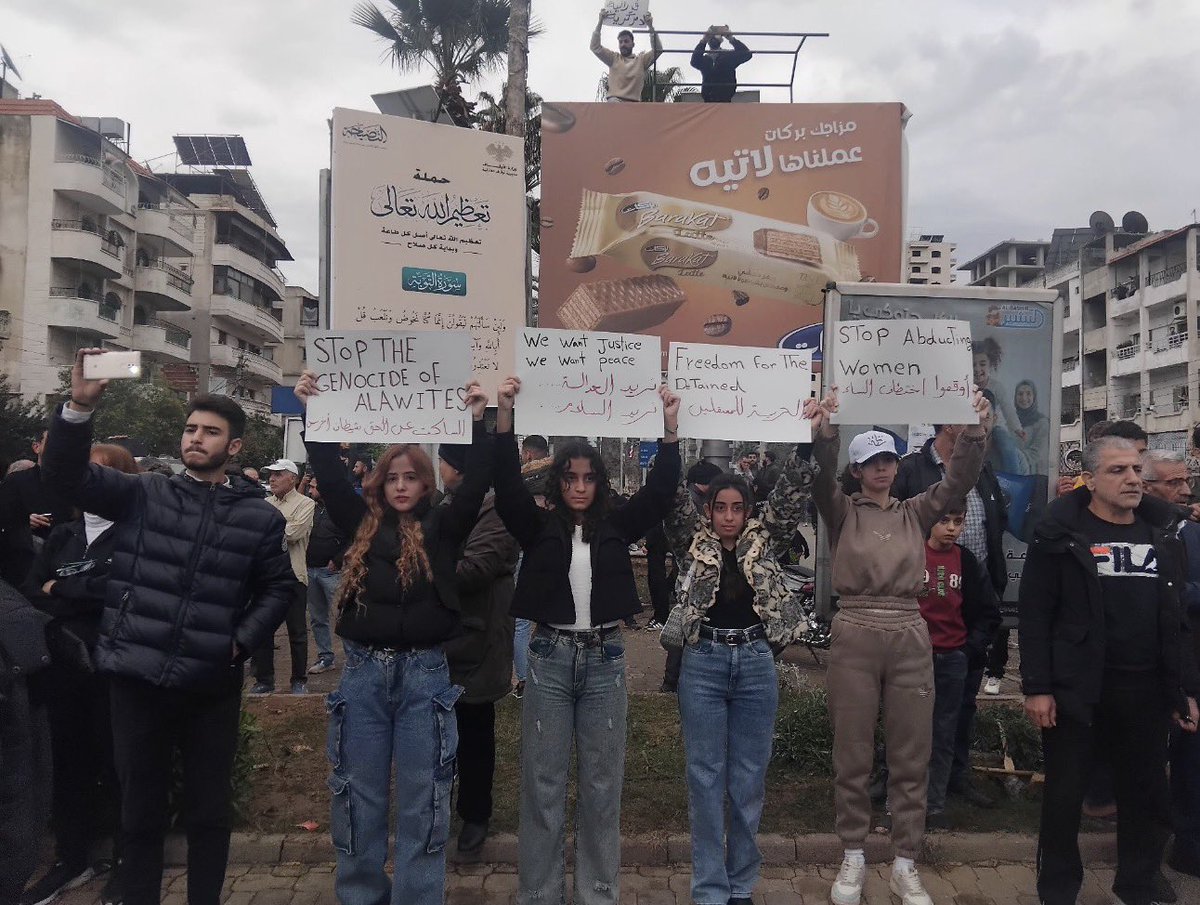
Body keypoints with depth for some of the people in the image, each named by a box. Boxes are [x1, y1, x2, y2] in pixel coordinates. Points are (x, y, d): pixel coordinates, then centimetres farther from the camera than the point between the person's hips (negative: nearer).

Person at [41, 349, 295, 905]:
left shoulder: (260, 516, 2)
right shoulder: (142, 494, 2)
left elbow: (278, 588, 5)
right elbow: (66, 476, -10)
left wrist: (242, 641, -7)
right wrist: (80, 406, -23)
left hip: (212, 684, 0)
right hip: (137, 676, 0)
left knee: (209, 810, 13)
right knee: (140, 808, 15)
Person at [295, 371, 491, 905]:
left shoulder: (442, 528, 2)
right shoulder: (362, 523, 7)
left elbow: (477, 482, -8)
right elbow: (329, 473, 4)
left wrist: (478, 420, -13)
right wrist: (312, 411, -2)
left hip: (425, 673, -2)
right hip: (363, 671, 2)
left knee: (421, 800, 6)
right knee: (359, 794, 12)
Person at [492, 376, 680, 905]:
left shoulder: (616, 526, 5)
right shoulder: (539, 527, 1)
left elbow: (661, 492, -4)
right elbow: (507, 486, -13)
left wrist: (669, 427, -15)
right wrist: (505, 417, -24)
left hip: (605, 659, 1)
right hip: (550, 657, -1)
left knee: (602, 785, 10)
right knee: (543, 784, 6)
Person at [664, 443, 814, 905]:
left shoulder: (765, 542, 8)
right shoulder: (693, 543, 5)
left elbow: (790, 498, -1)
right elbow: (674, 501, -7)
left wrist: (804, 445, -12)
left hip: (756, 663, 1)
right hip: (703, 662, -1)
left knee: (749, 780, 10)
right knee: (705, 779, 4)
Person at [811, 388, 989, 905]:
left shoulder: (916, 513, 11)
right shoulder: (842, 512, 4)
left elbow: (960, 478, -2)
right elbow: (822, 477, -16)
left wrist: (975, 430, -19)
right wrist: (822, 431, -35)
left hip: (910, 637, 2)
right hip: (854, 635, -2)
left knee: (911, 757, 9)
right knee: (852, 756, 7)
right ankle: (853, 858, 23)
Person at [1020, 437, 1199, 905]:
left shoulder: (1162, 531, 10)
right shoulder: (1062, 532, -7)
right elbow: (1035, 615, -10)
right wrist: (1036, 687, -15)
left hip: (1144, 689, 5)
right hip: (1074, 688, -5)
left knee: (1148, 796, 13)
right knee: (1064, 795, 5)